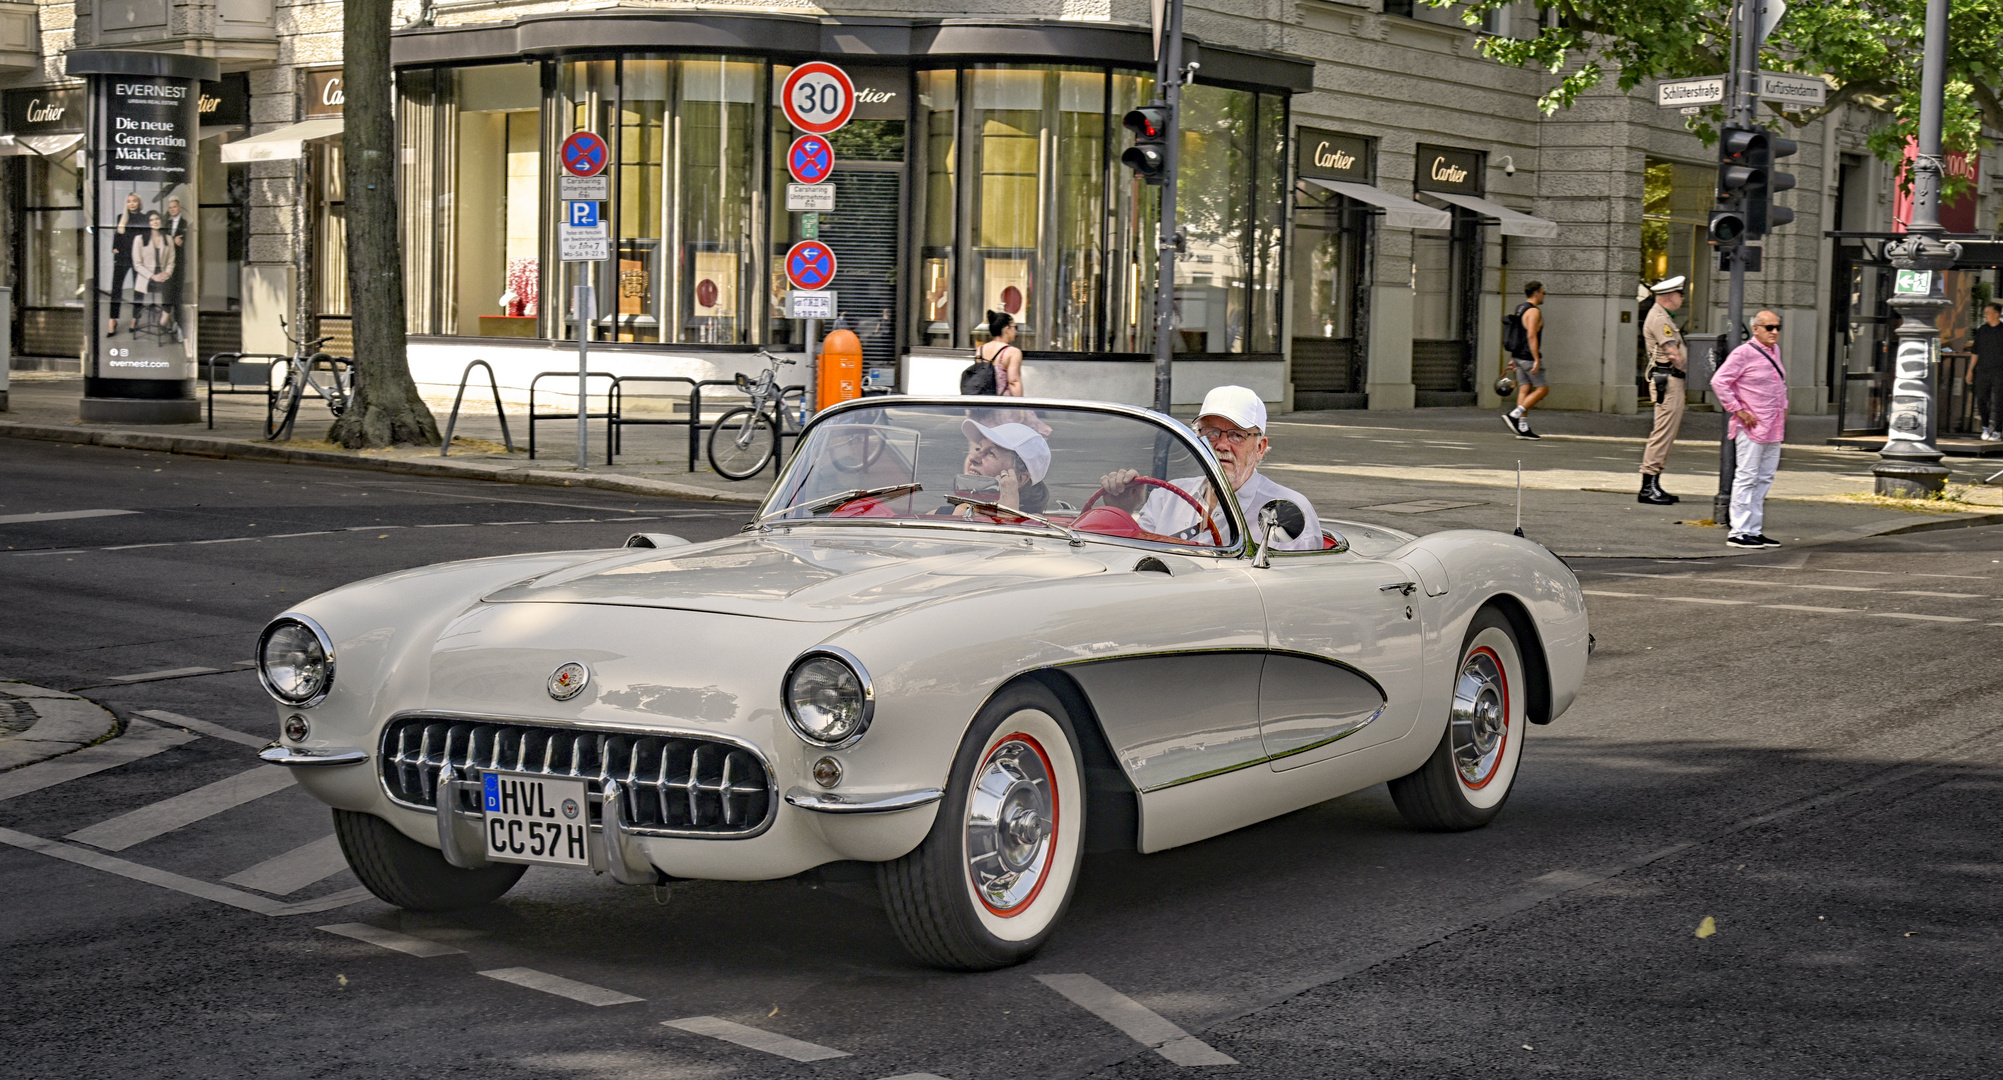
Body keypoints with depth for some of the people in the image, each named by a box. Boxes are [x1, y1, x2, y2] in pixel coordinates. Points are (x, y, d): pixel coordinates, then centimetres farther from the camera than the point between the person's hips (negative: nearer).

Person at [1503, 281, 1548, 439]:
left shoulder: (1520, 309, 16)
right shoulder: (1534, 311, -14)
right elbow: (1531, 336, -22)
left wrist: (1513, 358, 22)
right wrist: (1537, 359, -23)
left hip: (1518, 355, 9)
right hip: (1528, 357, -9)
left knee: (1524, 390, 7)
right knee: (1542, 389, -4)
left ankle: (1523, 428, 3)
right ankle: (1513, 415, -12)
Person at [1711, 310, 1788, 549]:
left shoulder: (1774, 351, 13)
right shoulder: (1744, 353, -11)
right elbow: (1719, 381, -15)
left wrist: (1783, 406, 18)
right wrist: (1738, 410, -16)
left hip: (1773, 428, 8)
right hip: (1751, 428, -8)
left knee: (1765, 478, 11)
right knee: (1747, 478, -7)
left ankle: (1754, 531, 16)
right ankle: (1739, 532, -4)